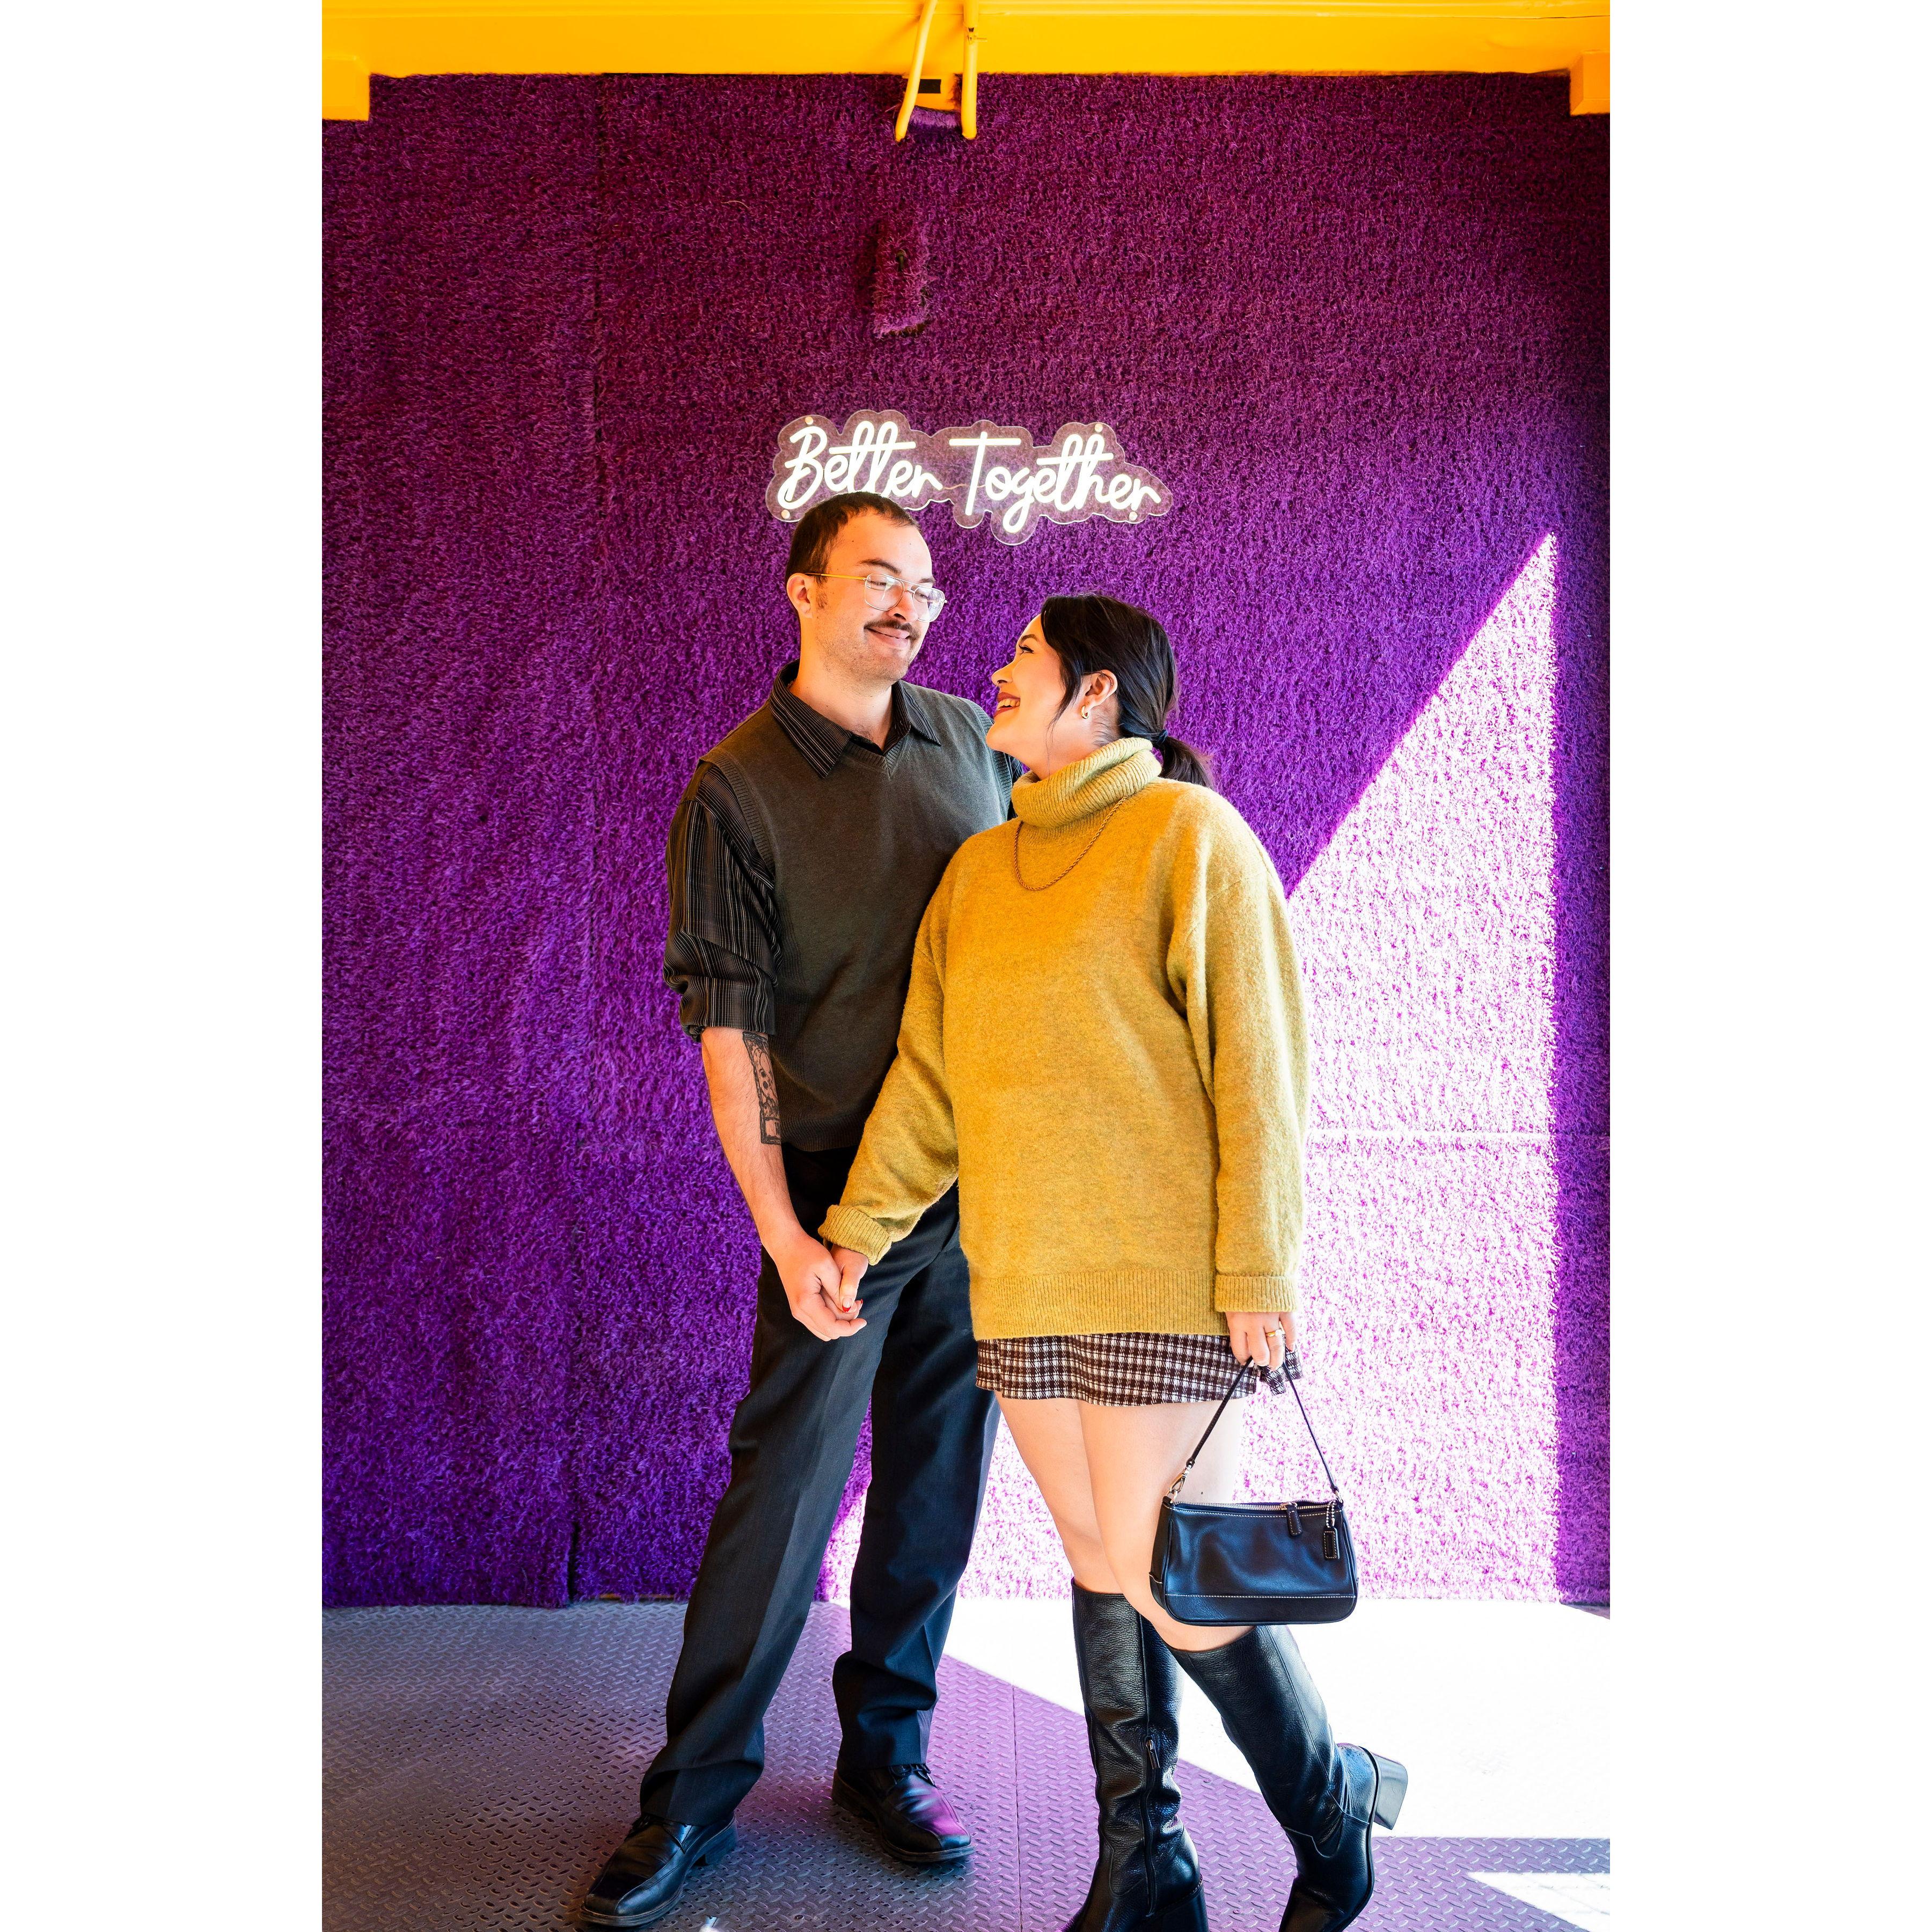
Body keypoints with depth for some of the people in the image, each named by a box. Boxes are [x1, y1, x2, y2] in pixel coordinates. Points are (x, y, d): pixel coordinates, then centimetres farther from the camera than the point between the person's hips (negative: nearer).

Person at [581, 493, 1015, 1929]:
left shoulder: (972, 737, 7)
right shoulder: (737, 787, -6)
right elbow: (729, 1027, -9)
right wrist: (781, 1235, -15)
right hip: (843, 1190, -4)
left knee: (939, 1483, 12)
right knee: (787, 1487, 0)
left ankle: (888, 1750, 30)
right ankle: (696, 1796, 17)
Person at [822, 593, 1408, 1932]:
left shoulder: (1190, 833, -6)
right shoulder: (980, 870, 13)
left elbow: (1259, 1065, -10)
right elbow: (929, 1070, 12)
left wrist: (1261, 1276, -14)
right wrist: (860, 1225, 4)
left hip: (1160, 1277, -6)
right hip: (1021, 1282, 6)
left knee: (1163, 1579, -2)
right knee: (1097, 1561, 12)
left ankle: (1334, 1819, 24)